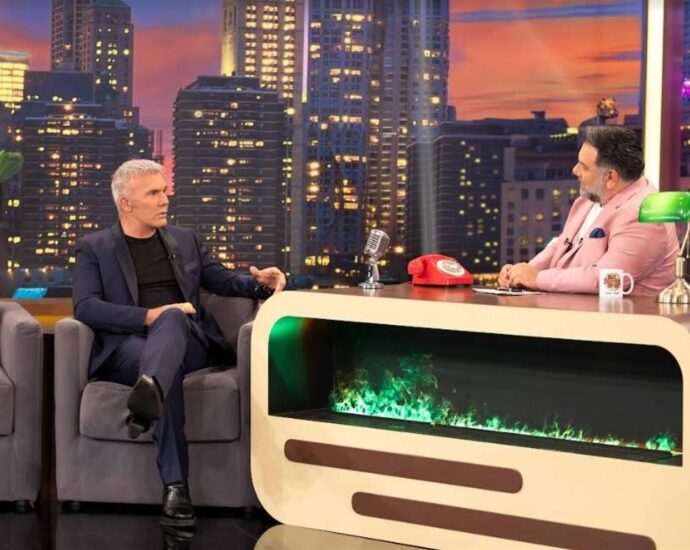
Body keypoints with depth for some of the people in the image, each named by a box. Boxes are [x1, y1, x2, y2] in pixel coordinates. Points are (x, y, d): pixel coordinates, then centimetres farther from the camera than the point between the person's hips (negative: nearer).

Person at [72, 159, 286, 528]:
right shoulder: (94, 248, 10)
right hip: (128, 347, -2)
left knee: (173, 316, -34)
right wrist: (148, 316, -18)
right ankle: (175, 486, -45)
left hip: (187, 342, 2)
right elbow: (86, 307, -4)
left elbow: (223, 280, 22)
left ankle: (149, 388, -67)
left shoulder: (185, 240, 22)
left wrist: (260, 282, -2)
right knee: (170, 367, -37)